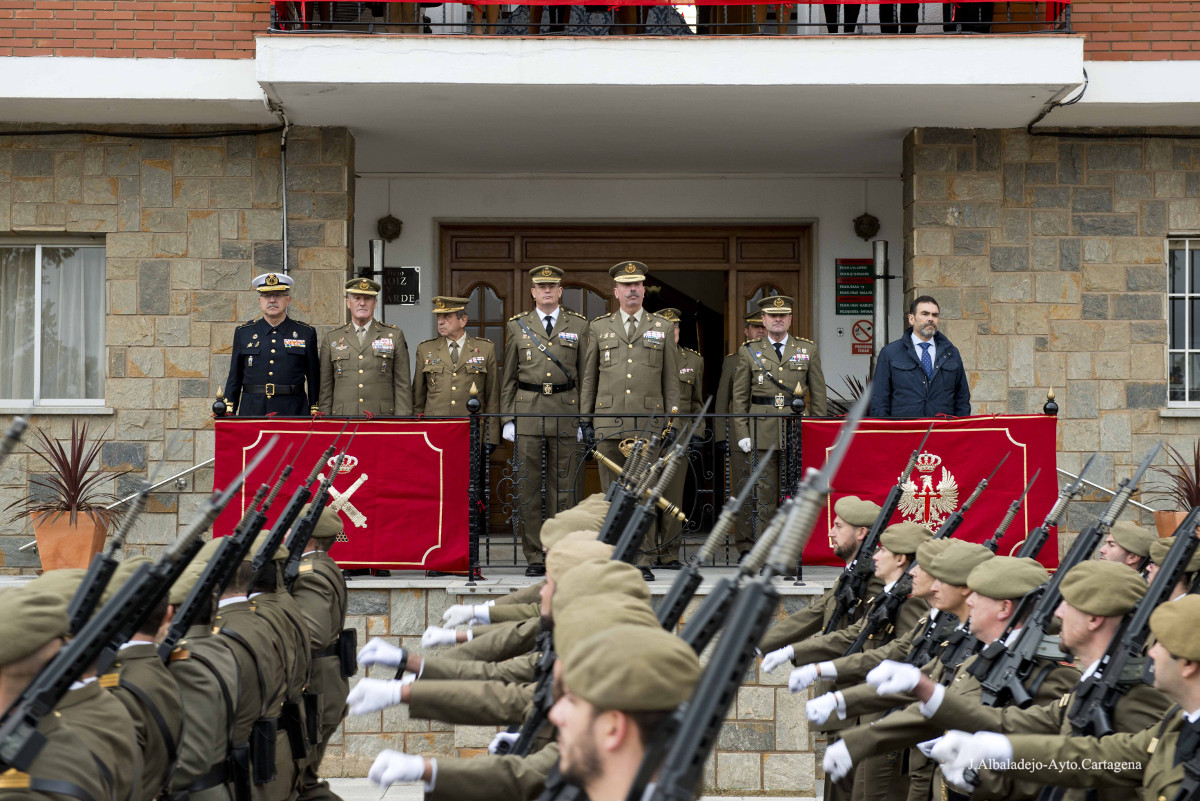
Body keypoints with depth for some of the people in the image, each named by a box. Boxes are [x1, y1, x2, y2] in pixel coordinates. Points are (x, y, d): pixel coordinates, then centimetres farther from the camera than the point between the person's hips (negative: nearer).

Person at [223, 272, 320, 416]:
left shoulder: (306, 333, 7)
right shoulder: (243, 332, 11)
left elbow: (314, 379, 8)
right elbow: (234, 378, 13)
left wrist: (314, 415, 3)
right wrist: (228, 414, 7)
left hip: (293, 413, -1)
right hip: (251, 413, 1)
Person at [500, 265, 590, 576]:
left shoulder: (578, 325, 9)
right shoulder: (517, 326, 10)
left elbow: (585, 375, 8)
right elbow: (508, 376, 11)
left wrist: (586, 418, 1)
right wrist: (507, 418, 4)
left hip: (566, 412, 0)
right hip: (527, 411, 0)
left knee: (564, 487, 0)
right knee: (528, 488, -1)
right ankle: (535, 557, 6)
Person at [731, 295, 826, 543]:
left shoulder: (808, 349, 10)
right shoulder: (749, 351, 9)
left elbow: (818, 393, 11)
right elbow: (739, 396, 9)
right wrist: (742, 433, 1)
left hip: (797, 431, 0)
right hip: (762, 432, 0)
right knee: (765, 491, 2)